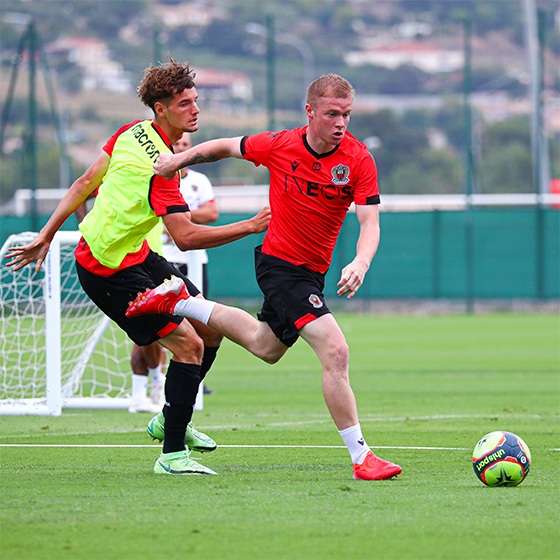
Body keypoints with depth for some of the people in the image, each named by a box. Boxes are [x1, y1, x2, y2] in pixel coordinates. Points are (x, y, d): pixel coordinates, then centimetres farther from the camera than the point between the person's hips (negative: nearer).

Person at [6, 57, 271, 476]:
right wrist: (249, 227, -27)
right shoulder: (160, 167, -27)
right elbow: (185, 237, -31)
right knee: (187, 344, -14)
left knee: (209, 329, 11)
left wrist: (47, 234, 13)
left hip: (135, 254, 10)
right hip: (111, 271, -10)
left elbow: (87, 182, 8)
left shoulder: (134, 132, 2)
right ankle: (172, 454, -8)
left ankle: (173, 419, 28)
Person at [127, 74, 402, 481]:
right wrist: (181, 159, 6)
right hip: (279, 263, -5)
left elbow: (370, 224, -19)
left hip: (312, 273, 5)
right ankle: (361, 456, -19)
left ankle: (180, 302, 42)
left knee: (266, 347, 28)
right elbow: (227, 147, 5)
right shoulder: (278, 146, -16)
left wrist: (361, 263, -37)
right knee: (335, 351, -21)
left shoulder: (359, 160, -13)